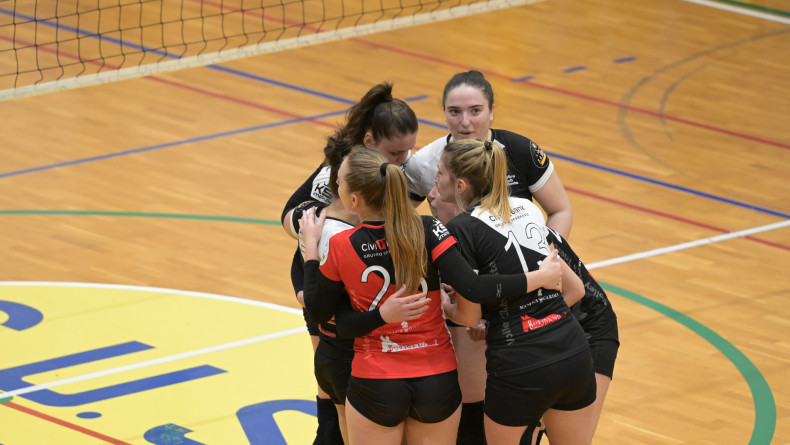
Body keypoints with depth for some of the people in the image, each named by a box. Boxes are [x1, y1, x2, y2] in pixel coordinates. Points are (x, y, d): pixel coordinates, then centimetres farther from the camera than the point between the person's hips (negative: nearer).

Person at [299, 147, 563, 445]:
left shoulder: (340, 247, -13)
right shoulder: (427, 231, -12)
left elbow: (319, 312, 2)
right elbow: (473, 289, -20)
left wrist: (311, 247, 11)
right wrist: (539, 278, -10)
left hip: (375, 385, -2)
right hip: (438, 380, 2)